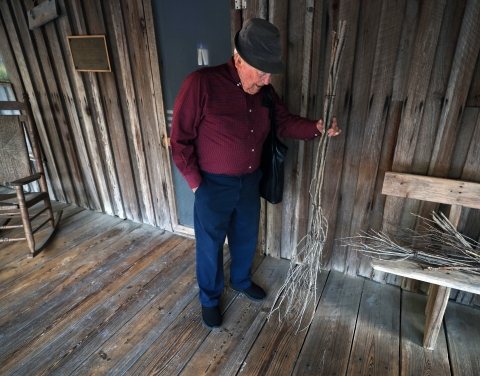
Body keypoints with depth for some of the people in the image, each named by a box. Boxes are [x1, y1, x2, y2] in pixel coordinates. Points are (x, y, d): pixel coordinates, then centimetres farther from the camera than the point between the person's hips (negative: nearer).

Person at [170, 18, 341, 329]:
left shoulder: (264, 92, -1)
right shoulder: (201, 83, -20)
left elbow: (285, 122, 6)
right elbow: (180, 139, -16)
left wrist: (316, 128, -12)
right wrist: (195, 182, -14)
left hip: (250, 182, 6)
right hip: (213, 186, -5)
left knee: (246, 237, 22)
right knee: (210, 246, 12)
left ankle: (241, 280, 51)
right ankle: (209, 298, 38)